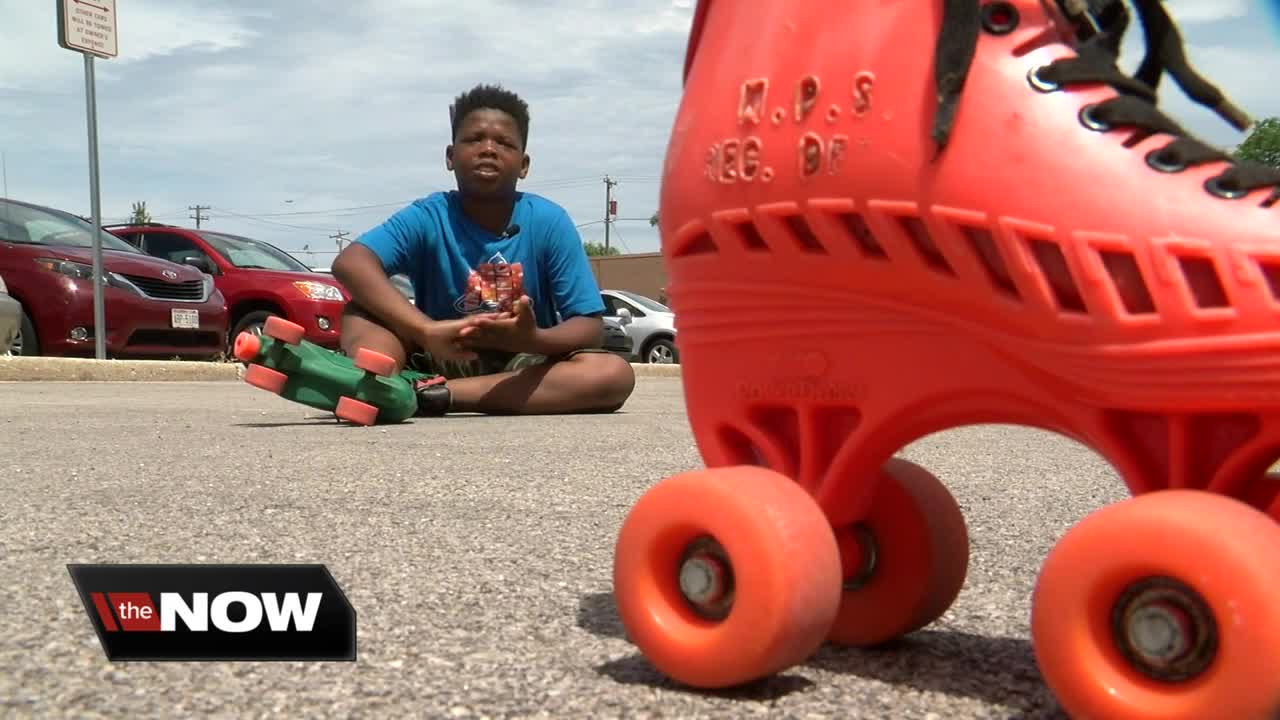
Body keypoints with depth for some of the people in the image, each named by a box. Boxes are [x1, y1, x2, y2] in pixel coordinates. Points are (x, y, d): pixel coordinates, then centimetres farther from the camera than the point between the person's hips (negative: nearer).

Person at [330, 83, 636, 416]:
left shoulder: (549, 222, -11)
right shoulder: (427, 217, -11)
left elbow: (590, 328, -12)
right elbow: (351, 263, -30)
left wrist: (532, 339, -35)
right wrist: (428, 331, -44)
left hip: (525, 366, 0)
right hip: (444, 360, 0)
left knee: (615, 374, -29)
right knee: (361, 316, -21)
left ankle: (434, 394, -32)